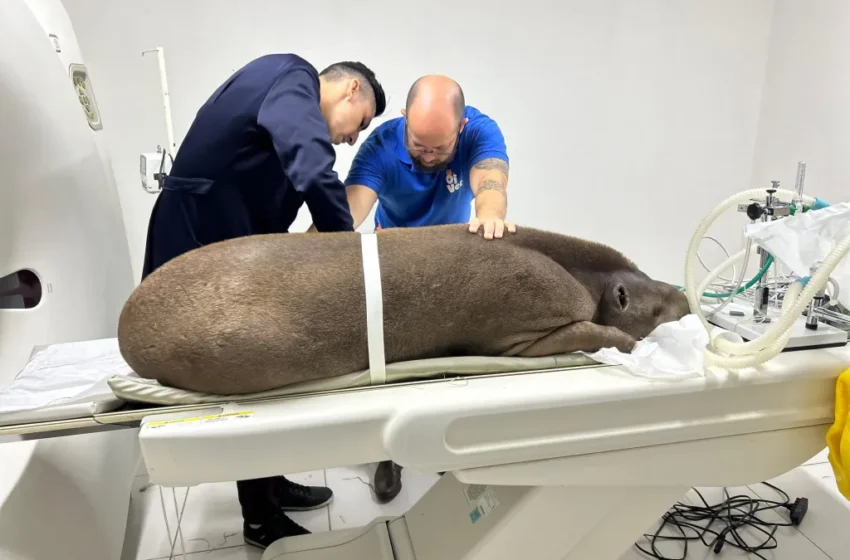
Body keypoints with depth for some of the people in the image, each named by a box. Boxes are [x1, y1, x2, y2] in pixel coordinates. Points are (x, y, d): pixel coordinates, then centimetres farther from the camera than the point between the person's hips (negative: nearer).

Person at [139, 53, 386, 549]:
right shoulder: (291, 77, -11)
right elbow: (315, 175, -30)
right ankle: (261, 516, 23)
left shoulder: (286, 100, 18)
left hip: (226, 250, 10)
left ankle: (270, 484, 37)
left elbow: (265, 216, 15)